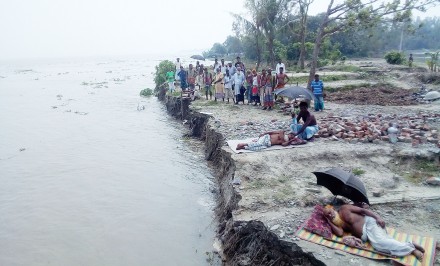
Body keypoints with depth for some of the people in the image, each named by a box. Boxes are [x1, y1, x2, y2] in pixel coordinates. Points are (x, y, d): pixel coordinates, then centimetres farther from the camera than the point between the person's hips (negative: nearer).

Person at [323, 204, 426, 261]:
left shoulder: (344, 208, 1)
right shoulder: (335, 223, 11)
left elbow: (363, 210, -1)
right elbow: (340, 233, -9)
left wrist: (377, 217, -13)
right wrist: (328, 221, -4)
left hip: (369, 222, -4)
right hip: (364, 234, 4)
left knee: (379, 242, -30)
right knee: (378, 244, -23)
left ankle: (411, 248, -21)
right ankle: (409, 246, -17)